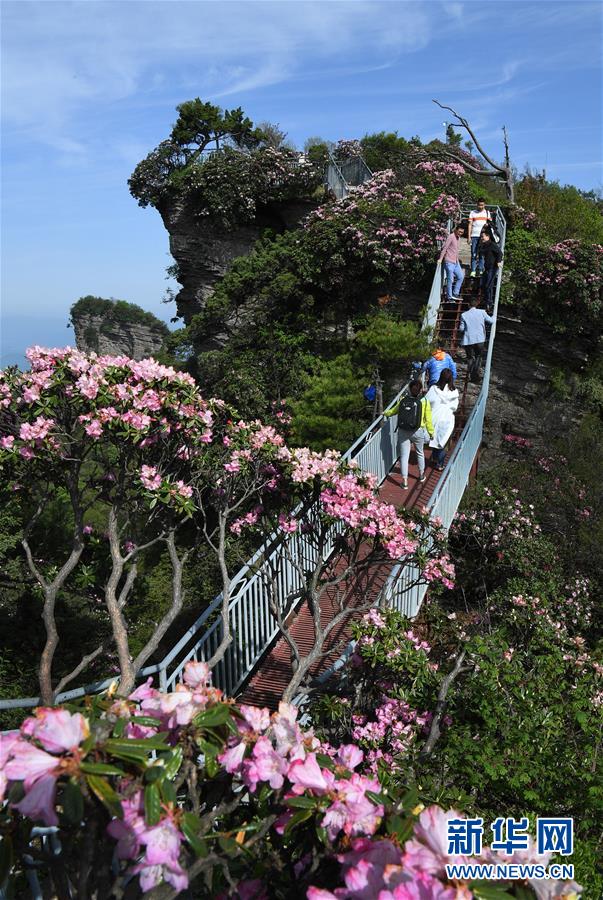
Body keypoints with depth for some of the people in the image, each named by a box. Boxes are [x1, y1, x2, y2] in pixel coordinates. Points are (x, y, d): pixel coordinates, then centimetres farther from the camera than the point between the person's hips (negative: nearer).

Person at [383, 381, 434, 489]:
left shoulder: (403, 400, -4)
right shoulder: (424, 402, -8)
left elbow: (394, 410, 12)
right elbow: (428, 419, -5)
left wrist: (386, 413, 32)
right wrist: (431, 432, 9)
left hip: (403, 431, 0)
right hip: (418, 431, 0)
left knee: (404, 456, 5)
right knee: (420, 453, 23)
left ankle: (405, 481, 8)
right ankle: (421, 475, 40)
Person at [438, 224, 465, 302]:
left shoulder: (458, 238, 14)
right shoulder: (451, 237, -12)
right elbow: (444, 248, -16)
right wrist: (440, 259, -20)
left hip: (456, 262, 9)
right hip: (449, 262, -9)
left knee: (461, 276, 10)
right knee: (450, 280, -4)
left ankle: (455, 293, 17)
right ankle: (449, 297, 4)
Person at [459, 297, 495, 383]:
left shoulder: (464, 315, -2)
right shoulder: (482, 312, -1)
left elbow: (461, 329, -1)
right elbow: (491, 321, 8)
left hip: (468, 340, 0)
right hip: (480, 339, 0)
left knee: (470, 358, 12)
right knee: (478, 357, 16)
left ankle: (472, 376, 4)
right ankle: (476, 375, 3)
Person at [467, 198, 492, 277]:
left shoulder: (487, 213, 12)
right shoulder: (472, 212, 8)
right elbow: (470, 225, 5)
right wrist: (469, 237, -2)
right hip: (474, 236, -1)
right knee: (474, 254, -4)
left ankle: (480, 270, 5)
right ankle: (473, 271, -4)